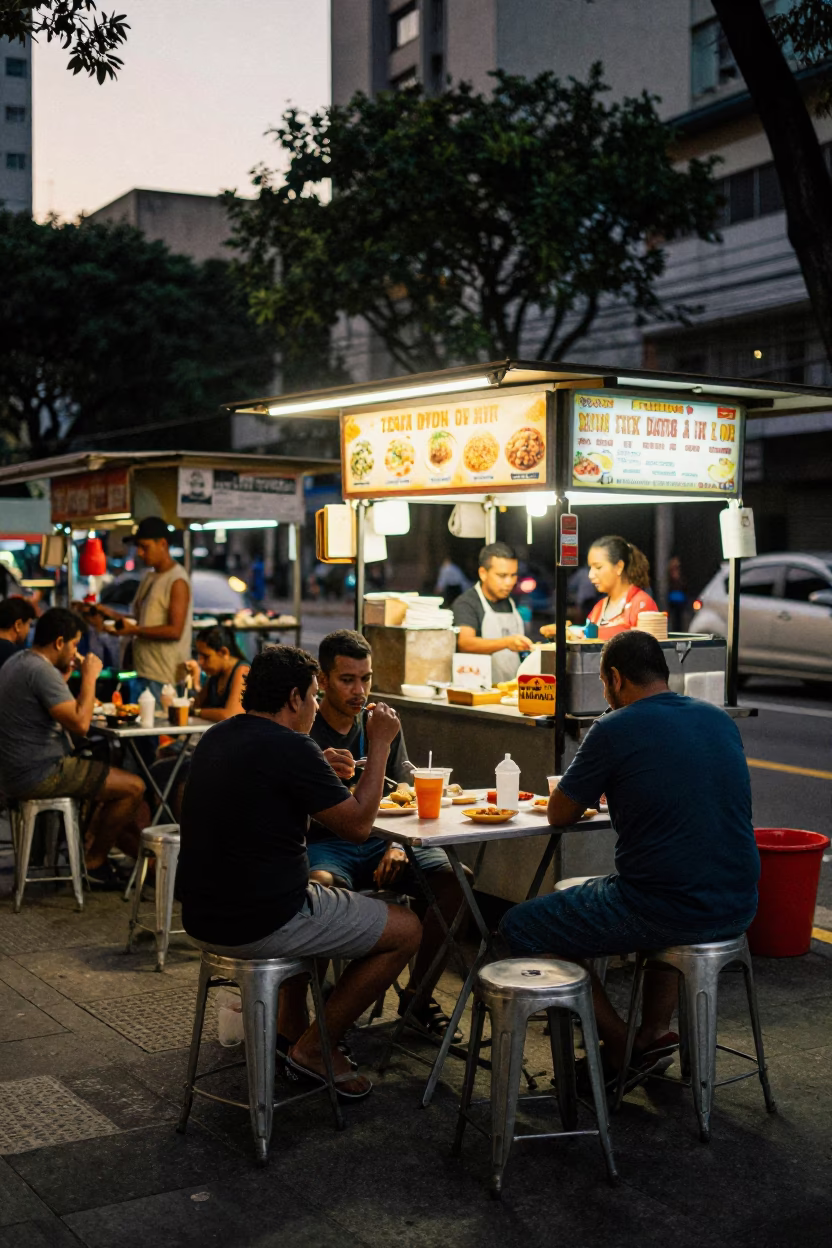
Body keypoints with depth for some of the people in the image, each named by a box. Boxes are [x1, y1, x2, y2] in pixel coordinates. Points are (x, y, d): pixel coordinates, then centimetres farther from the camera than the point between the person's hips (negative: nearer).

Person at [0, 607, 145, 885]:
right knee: (133, 787, -6)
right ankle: (94, 862, 9)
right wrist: (90, 676, -15)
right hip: (37, 775, -11)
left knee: (115, 783, 22)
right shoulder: (41, 671, -21)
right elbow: (80, 724, -25)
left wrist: (64, 676, 16)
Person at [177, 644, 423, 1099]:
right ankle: (313, 1048, 11)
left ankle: (289, 1029, 35)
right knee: (406, 929, 6)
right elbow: (358, 826, -12)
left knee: (314, 896, 38)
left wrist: (323, 774, 26)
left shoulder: (216, 736, 8)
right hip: (259, 925, -9)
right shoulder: (291, 747, -18)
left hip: (201, 917, 9)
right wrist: (380, 745, -4)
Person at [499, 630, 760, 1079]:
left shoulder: (614, 730, -11)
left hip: (669, 913, -7)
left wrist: (588, 790, 19)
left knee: (521, 927, 9)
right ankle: (654, 1030, 30)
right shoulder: (720, 719, 9)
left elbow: (559, 815, 0)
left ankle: (620, 1049, 14)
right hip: (739, 907, 7)